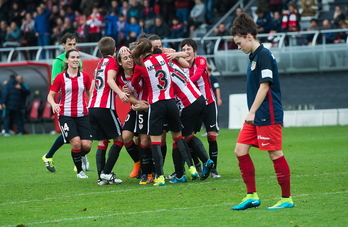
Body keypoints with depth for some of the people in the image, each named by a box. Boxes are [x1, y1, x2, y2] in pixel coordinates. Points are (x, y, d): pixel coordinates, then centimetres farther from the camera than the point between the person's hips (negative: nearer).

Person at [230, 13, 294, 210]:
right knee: (240, 151, 5)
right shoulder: (254, 56, 15)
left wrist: (252, 112, -20)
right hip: (256, 118, 10)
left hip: (268, 116, -10)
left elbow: (264, 85, -19)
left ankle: (287, 199, 3)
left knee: (275, 154, -5)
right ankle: (252, 196, 9)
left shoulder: (264, 55, -13)